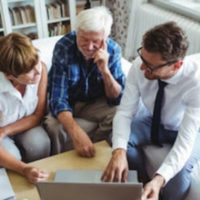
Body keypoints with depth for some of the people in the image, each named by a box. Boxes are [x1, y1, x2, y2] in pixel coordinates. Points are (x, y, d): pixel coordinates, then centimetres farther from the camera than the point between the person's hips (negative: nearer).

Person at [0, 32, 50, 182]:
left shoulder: (41, 69, -25)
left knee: (40, 144, -28)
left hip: (25, 125, 3)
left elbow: (38, 116, -12)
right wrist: (24, 169, -45)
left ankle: (39, 181, 0)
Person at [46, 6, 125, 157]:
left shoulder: (113, 50, -18)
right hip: (67, 103, -2)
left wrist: (105, 70, -34)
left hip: (96, 102, 2)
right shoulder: (63, 47, -25)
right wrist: (76, 132, -48)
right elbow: (58, 98, -30)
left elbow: (117, 99, -15)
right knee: (55, 126, -31)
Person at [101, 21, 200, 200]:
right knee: (118, 140, -24)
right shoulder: (139, 66, -29)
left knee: (178, 175, -28)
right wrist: (119, 151, -43)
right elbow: (125, 112, -24)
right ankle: (143, 180, 2)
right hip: (151, 119, 3)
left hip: (184, 129, -2)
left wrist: (159, 179, -52)